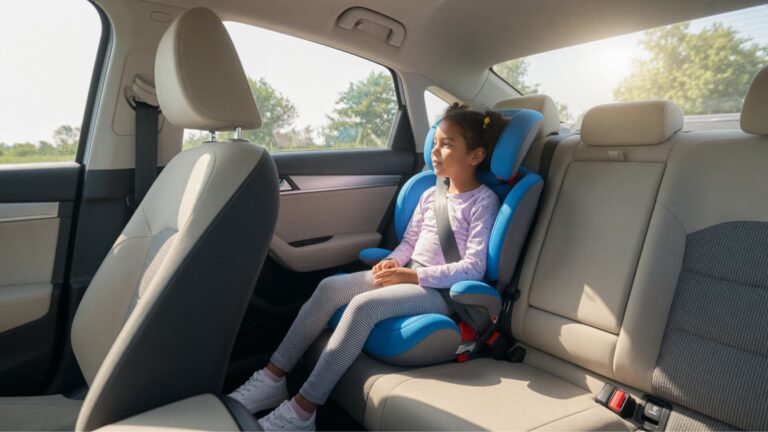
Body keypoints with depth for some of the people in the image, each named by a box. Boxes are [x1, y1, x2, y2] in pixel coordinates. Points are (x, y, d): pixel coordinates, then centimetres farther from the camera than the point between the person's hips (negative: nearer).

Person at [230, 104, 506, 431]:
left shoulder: (484, 202, -7)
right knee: (330, 287, -13)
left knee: (364, 304, -31)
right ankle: (273, 378, -7)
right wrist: (393, 262, -4)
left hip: (440, 288, -7)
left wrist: (412, 275, -20)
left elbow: (473, 269, -15)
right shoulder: (430, 194, 14)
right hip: (407, 276, 7)